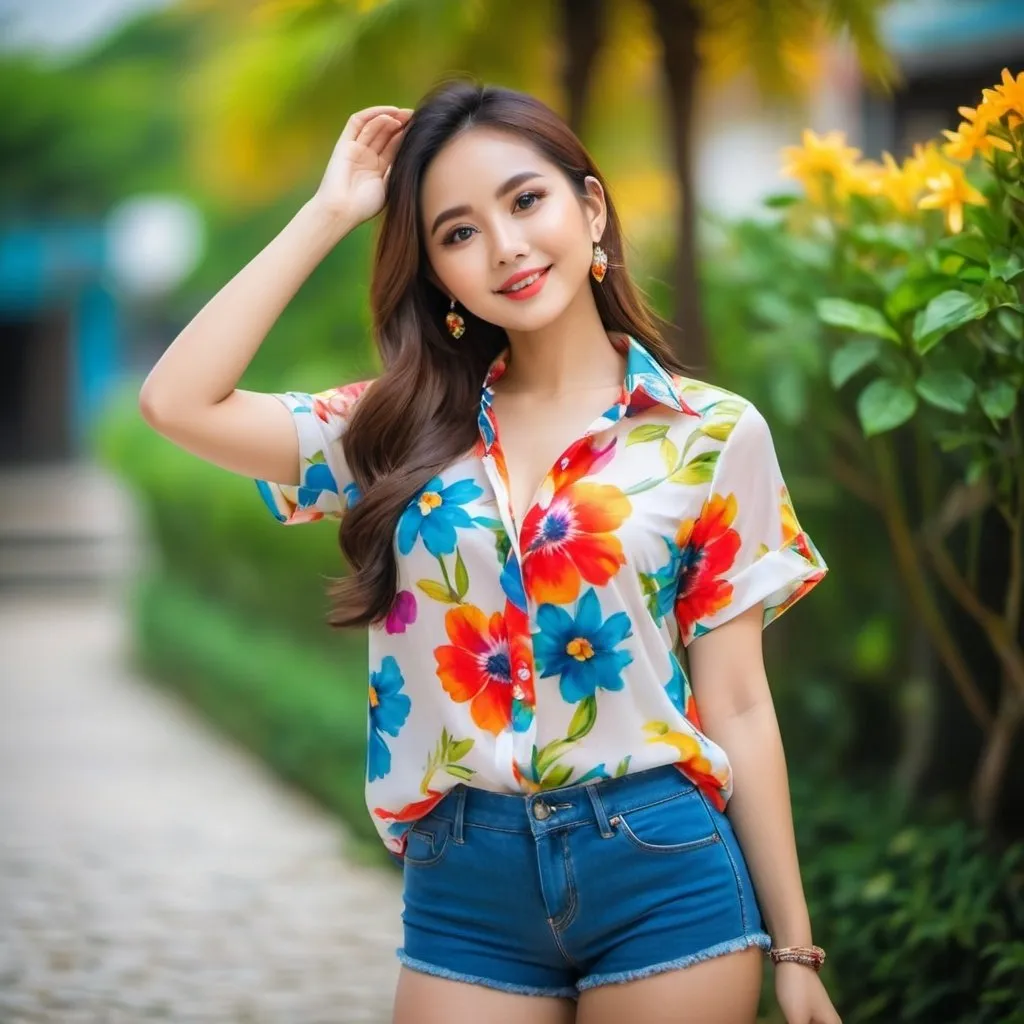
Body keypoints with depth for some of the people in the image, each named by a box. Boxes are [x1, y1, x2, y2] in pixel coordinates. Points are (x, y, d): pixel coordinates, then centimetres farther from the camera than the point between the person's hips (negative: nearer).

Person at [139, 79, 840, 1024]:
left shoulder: (713, 434, 0)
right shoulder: (406, 430, 5)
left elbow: (737, 705, 1)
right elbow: (177, 402, -7)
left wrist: (794, 947, 0)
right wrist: (328, 213, -2)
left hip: (665, 871, -2)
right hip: (464, 883, 2)